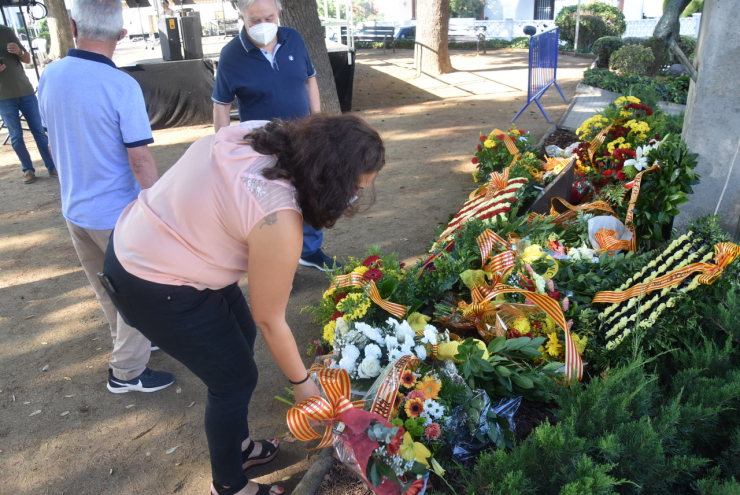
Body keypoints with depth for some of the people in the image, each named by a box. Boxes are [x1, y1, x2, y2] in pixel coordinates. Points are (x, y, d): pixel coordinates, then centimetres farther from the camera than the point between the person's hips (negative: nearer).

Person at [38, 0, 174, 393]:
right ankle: (127, 371, 21)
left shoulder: (49, 77, -1)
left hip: (74, 209, 7)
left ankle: (129, 342, 43)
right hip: (119, 214, -6)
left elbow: (55, 143, 10)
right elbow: (140, 159, -22)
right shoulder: (122, 86, -21)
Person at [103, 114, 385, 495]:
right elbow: (270, 320, -19)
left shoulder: (262, 134, -10)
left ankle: (237, 445, 43)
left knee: (241, 335, 21)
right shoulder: (279, 223, -32)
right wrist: (301, 383, -3)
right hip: (156, 288, -9)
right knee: (235, 379, 6)